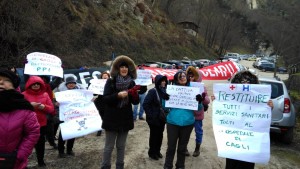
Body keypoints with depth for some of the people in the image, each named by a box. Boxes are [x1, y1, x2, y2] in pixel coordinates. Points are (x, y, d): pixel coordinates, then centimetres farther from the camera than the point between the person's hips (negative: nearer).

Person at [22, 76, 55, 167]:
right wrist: (29, 105, -19)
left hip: (42, 124, 3)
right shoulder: (24, 94, -2)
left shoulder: (45, 94, 7)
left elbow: (51, 109, 5)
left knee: (40, 143, 10)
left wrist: (44, 107, -14)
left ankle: (41, 161, 25)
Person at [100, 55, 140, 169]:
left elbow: (135, 102, 5)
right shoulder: (111, 82, -6)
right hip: (112, 119, -3)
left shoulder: (131, 83, 4)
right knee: (109, 146, 5)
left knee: (121, 146, 14)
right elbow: (105, 98, -13)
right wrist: (118, 95, -27)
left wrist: (135, 95, -17)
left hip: (125, 119, 4)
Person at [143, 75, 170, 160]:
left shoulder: (165, 91, 6)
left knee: (160, 135, 14)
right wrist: (150, 115, -16)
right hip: (154, 118, -6)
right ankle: (152, 152, 22)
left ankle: (157, 151, 30)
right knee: (154, 135, 6)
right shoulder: (153, 91, -14)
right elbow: (145, 104, -16)